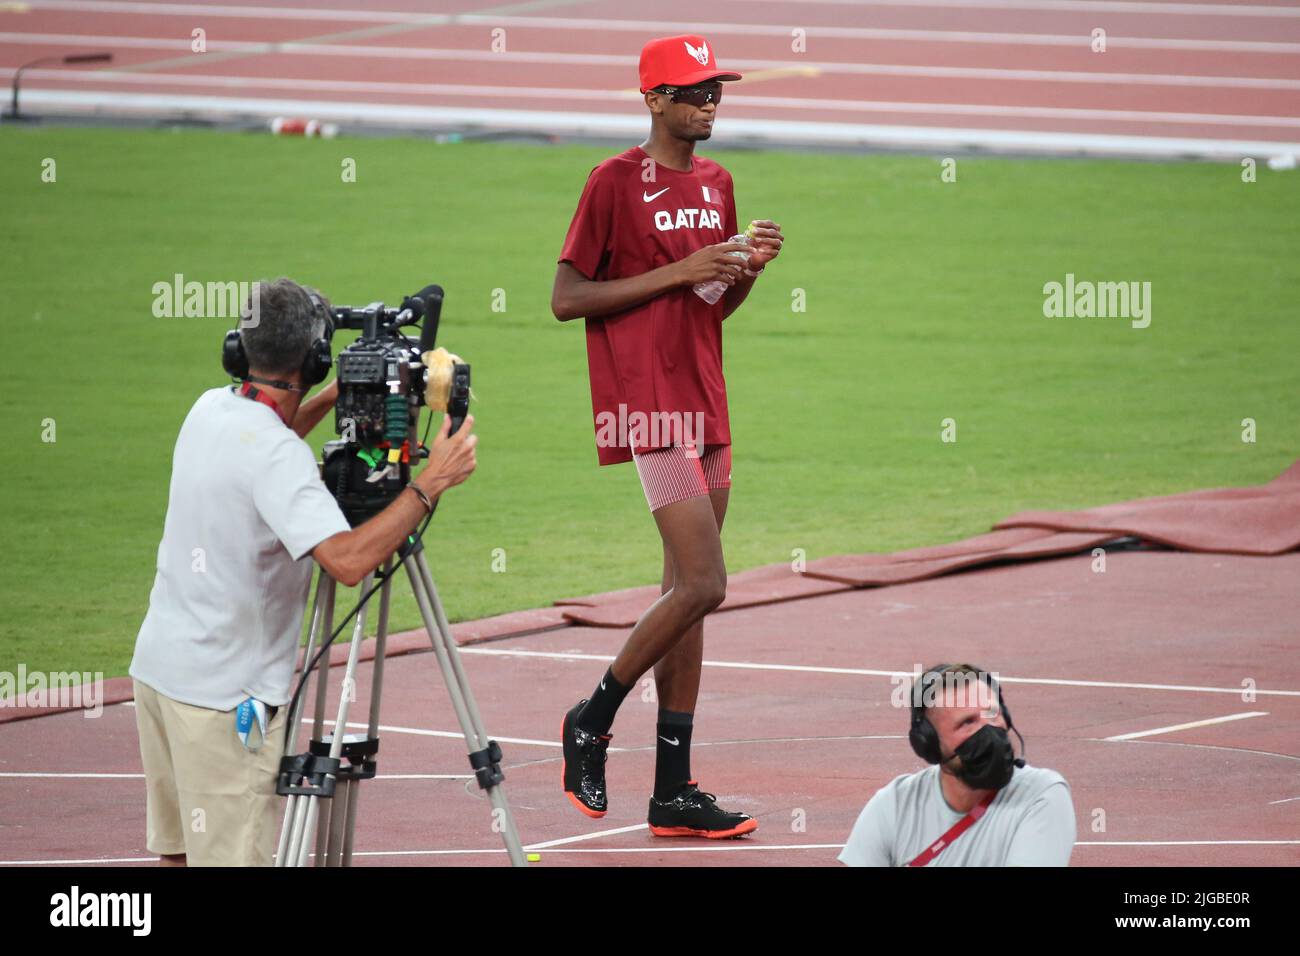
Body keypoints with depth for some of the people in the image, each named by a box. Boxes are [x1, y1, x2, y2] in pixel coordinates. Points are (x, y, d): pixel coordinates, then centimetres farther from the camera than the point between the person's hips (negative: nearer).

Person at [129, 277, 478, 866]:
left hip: (159, 664, 9)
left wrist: (330, 399, 25)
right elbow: (347, 559, -33)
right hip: (224, 694, -9)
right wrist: (431, 483, -26)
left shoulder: (209, 410, 5)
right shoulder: (277, 454, -22)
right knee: (233, 857, -6)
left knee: (179, 848, 16)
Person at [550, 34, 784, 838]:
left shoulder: (716, 183, 15)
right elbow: (567, 298, -10)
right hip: (648, 403, -8)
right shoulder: (616, 182, -7)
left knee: (686, 592, 7)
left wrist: (749, 268, 2)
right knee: (702, 584, -15)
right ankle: (593, 721, 4)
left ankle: (674, 791, 8)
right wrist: (676, 272, -15)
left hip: (706, 403, 8)